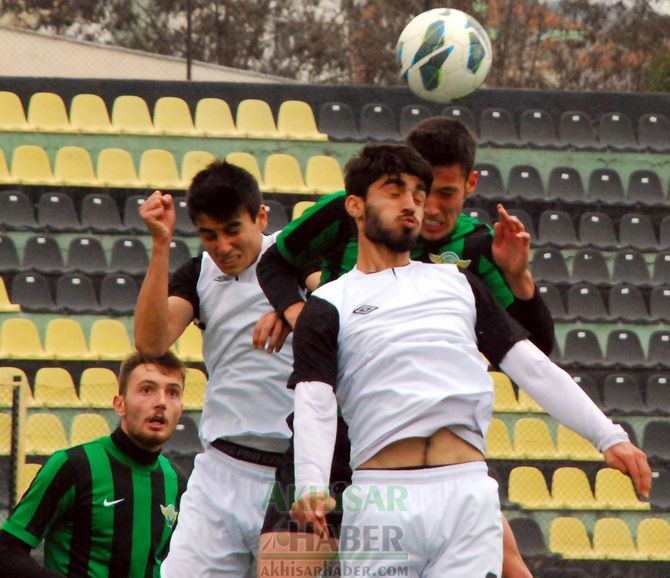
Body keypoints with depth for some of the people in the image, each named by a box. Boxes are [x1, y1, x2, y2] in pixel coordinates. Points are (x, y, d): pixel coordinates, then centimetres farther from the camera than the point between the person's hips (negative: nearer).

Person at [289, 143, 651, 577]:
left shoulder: (456, 282, 21)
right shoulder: (329, 305, 9)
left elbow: (534, 368, 18)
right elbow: (314, 404, -4)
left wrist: (609, 436, 7)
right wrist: (311, 488, -23)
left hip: (469, 493, 2)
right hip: (380, 495, -2)